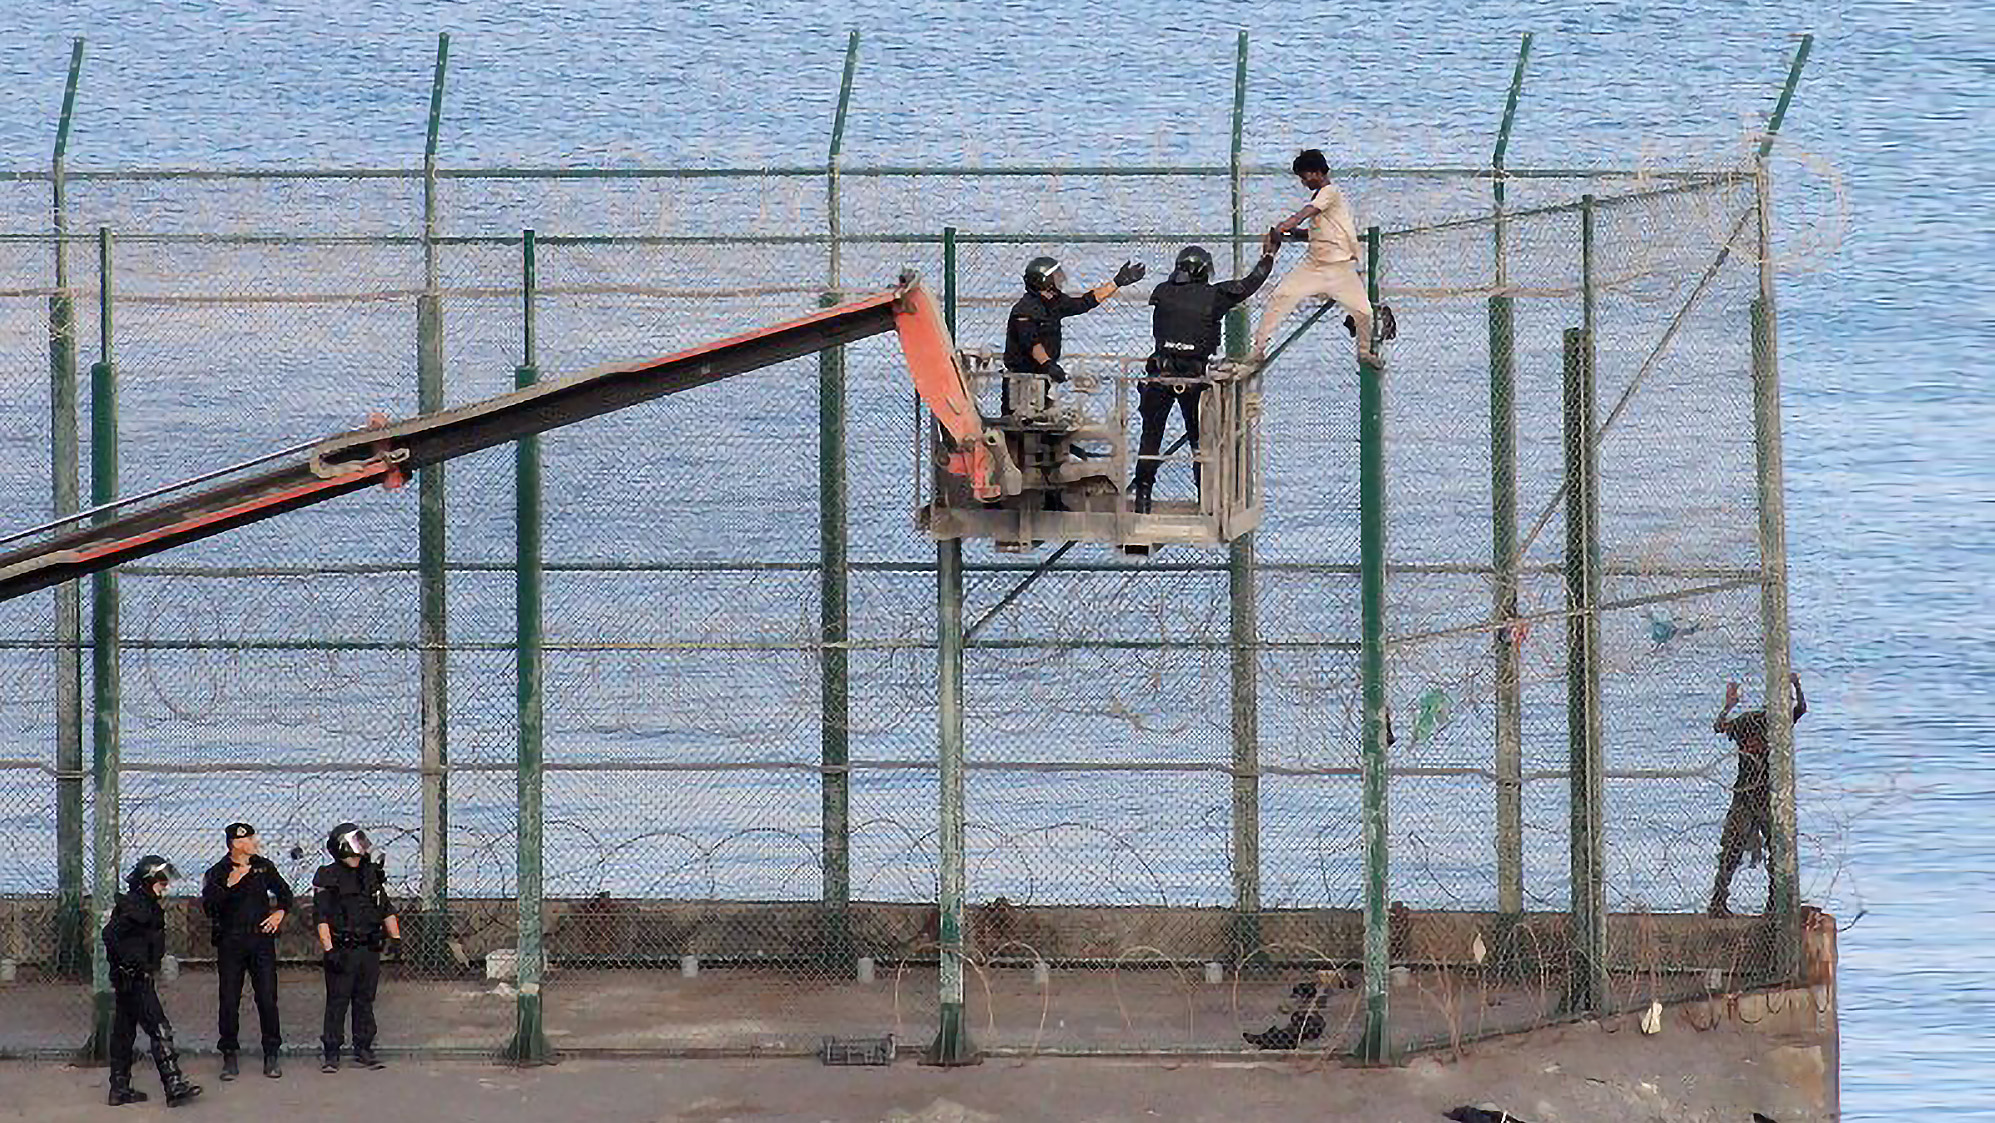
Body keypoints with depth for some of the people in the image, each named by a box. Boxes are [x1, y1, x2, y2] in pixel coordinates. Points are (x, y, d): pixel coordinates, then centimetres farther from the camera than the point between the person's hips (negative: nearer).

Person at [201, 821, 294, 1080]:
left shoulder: (264, 867, 11)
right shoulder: (217, 873, 0)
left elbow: (284, 893, 25)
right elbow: (208, 906, -13)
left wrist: (280, 912, 8)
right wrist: (229, 885, -21)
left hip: (261, 940, 2)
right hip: (230, 944, -2)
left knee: (267, 999, -2)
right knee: (229, 1002, -2)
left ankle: (271, 1056, 6)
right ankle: (230, 1056, 7)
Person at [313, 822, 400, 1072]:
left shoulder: (372, 874, 10)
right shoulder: (327, 878, -6)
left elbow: (387, 911, 17)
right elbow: (322, 919, -10)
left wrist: (396, 939, 9)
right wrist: (329, 950, -17)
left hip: (370, 949, 5)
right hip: (342, 950, -5)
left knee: (365, 1001, 9)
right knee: (337, 1002, -2)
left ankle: (363, 1051, 16)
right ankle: (332, 1054, 3)